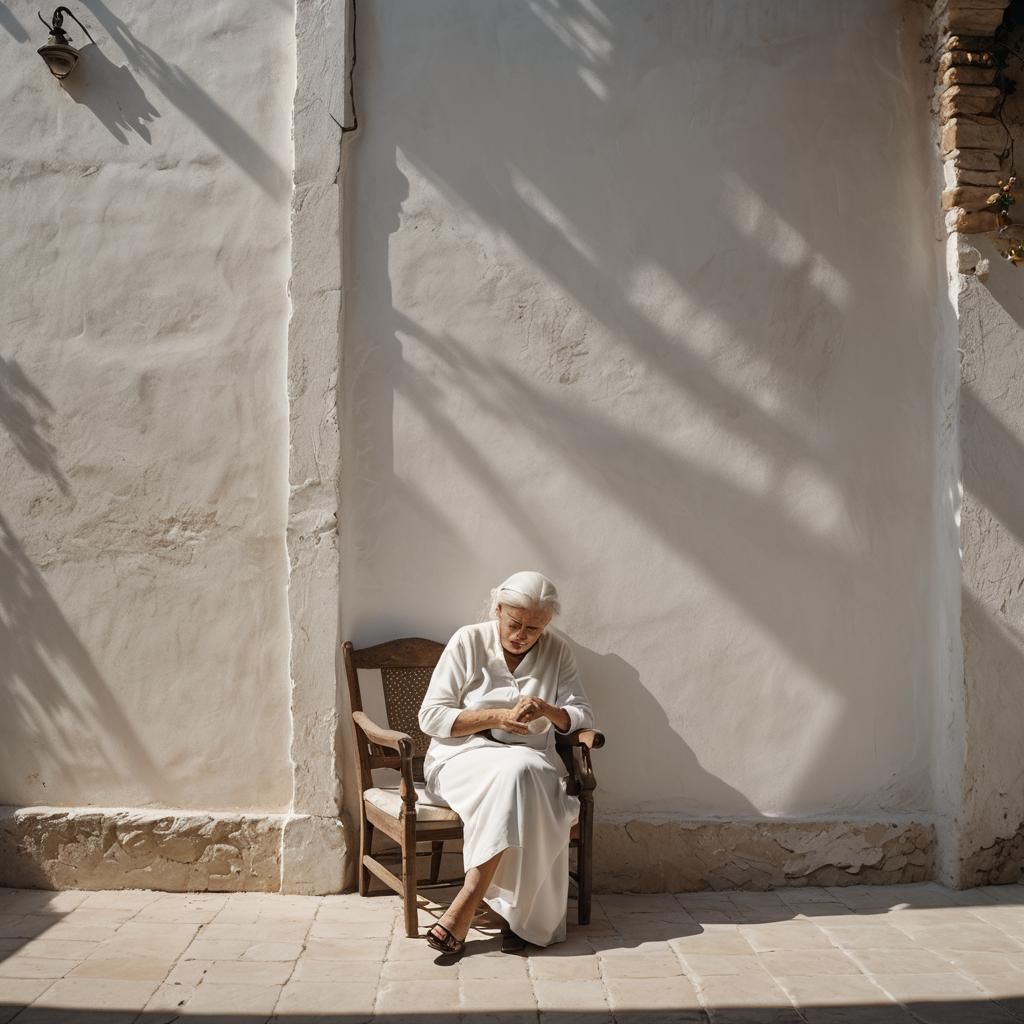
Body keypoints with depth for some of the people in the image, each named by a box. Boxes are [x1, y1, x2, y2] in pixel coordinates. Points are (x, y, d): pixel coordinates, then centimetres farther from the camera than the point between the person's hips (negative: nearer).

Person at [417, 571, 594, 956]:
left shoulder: (556, 652, 6)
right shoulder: (468, 642, -2)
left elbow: (584, 717, 6)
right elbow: (431, 717, -6)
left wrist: (549, 711, -17)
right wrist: (498, 716, -16)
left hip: (532, 761, 2)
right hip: (464, 755, -2)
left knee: (521, 776, -36)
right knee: (515, 773, -36)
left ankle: (467, 903, -33)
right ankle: (520, 911, -32)